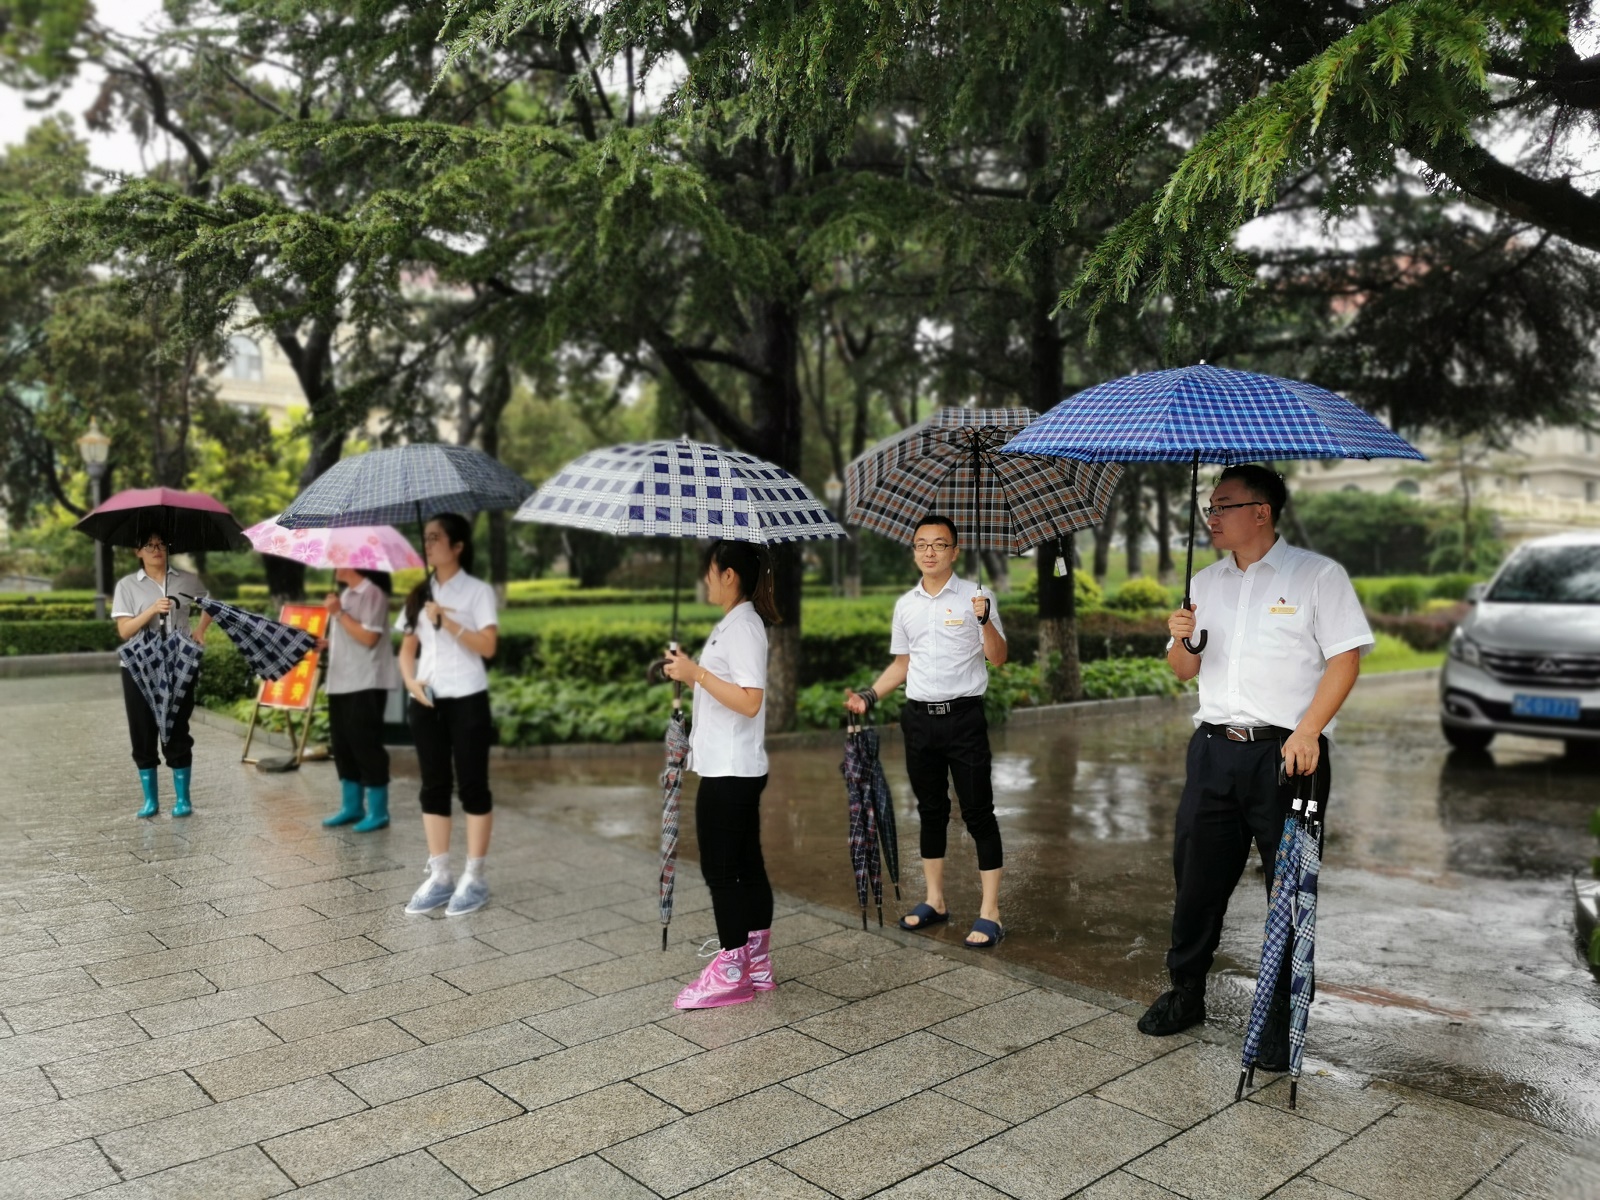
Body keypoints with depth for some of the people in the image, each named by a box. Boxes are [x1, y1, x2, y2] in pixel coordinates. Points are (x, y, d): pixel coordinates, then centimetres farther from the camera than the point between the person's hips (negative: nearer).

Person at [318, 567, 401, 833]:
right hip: (341, 682, 9)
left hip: (366, 684, -9)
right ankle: (352, 807, 23)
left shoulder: (372, 593, -13)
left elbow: (369, 637, -21)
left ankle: (378, 812, 4)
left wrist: (339, 613, -18)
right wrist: (327, 642, 8)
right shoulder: (346, 594, 15)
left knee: (365, 744, -4)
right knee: (343, 743, 12)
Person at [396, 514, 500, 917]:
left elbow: (488, 645, -13)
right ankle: (439, 877, 15)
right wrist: (411, 682, -5)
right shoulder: (419, 594, 12)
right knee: (434, 787, 8)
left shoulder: (478, 591, -3)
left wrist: (448, 622, -20)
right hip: (426, 701, 5)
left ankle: (475, 878, 6)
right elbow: (407, 648, 13)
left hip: (467, 701, -5)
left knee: (472, 786, -1)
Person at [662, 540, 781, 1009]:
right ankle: (757, 964, 23)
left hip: (730, 772, -10)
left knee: (720, 869, -1)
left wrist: (697, 673, -23)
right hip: (735, 768, 10)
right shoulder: (734, 624, 13)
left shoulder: (742, 628, -17)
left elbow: (750, 702, -25)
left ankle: (732, 973, 9)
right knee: (746, 865, 14)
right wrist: (688, 671, 13)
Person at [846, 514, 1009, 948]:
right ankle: (935, 901, 25)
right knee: (931, 810, 13)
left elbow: (998, 658, -7)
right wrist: (869, 696, 6)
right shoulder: (906, 604, 10)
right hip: (919, 717, 5)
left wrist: (985, 620, -24)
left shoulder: (974, 597, -3)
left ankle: (990, 912, 2)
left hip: (963, 716, -5)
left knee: (978, 812, -3)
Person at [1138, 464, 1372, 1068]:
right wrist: (1181, 638, -6)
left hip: (1286, 753, -5)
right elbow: (1185, 670, 17)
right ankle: (1184, 995, 26)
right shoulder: (1207, 582, 14)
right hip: (1214, 750, 5)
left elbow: (1345, 657, -7)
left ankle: (1282, 1024, 15)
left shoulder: (1317, 575, -2)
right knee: (1196, 876, 10)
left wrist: (1307, 731, -18)